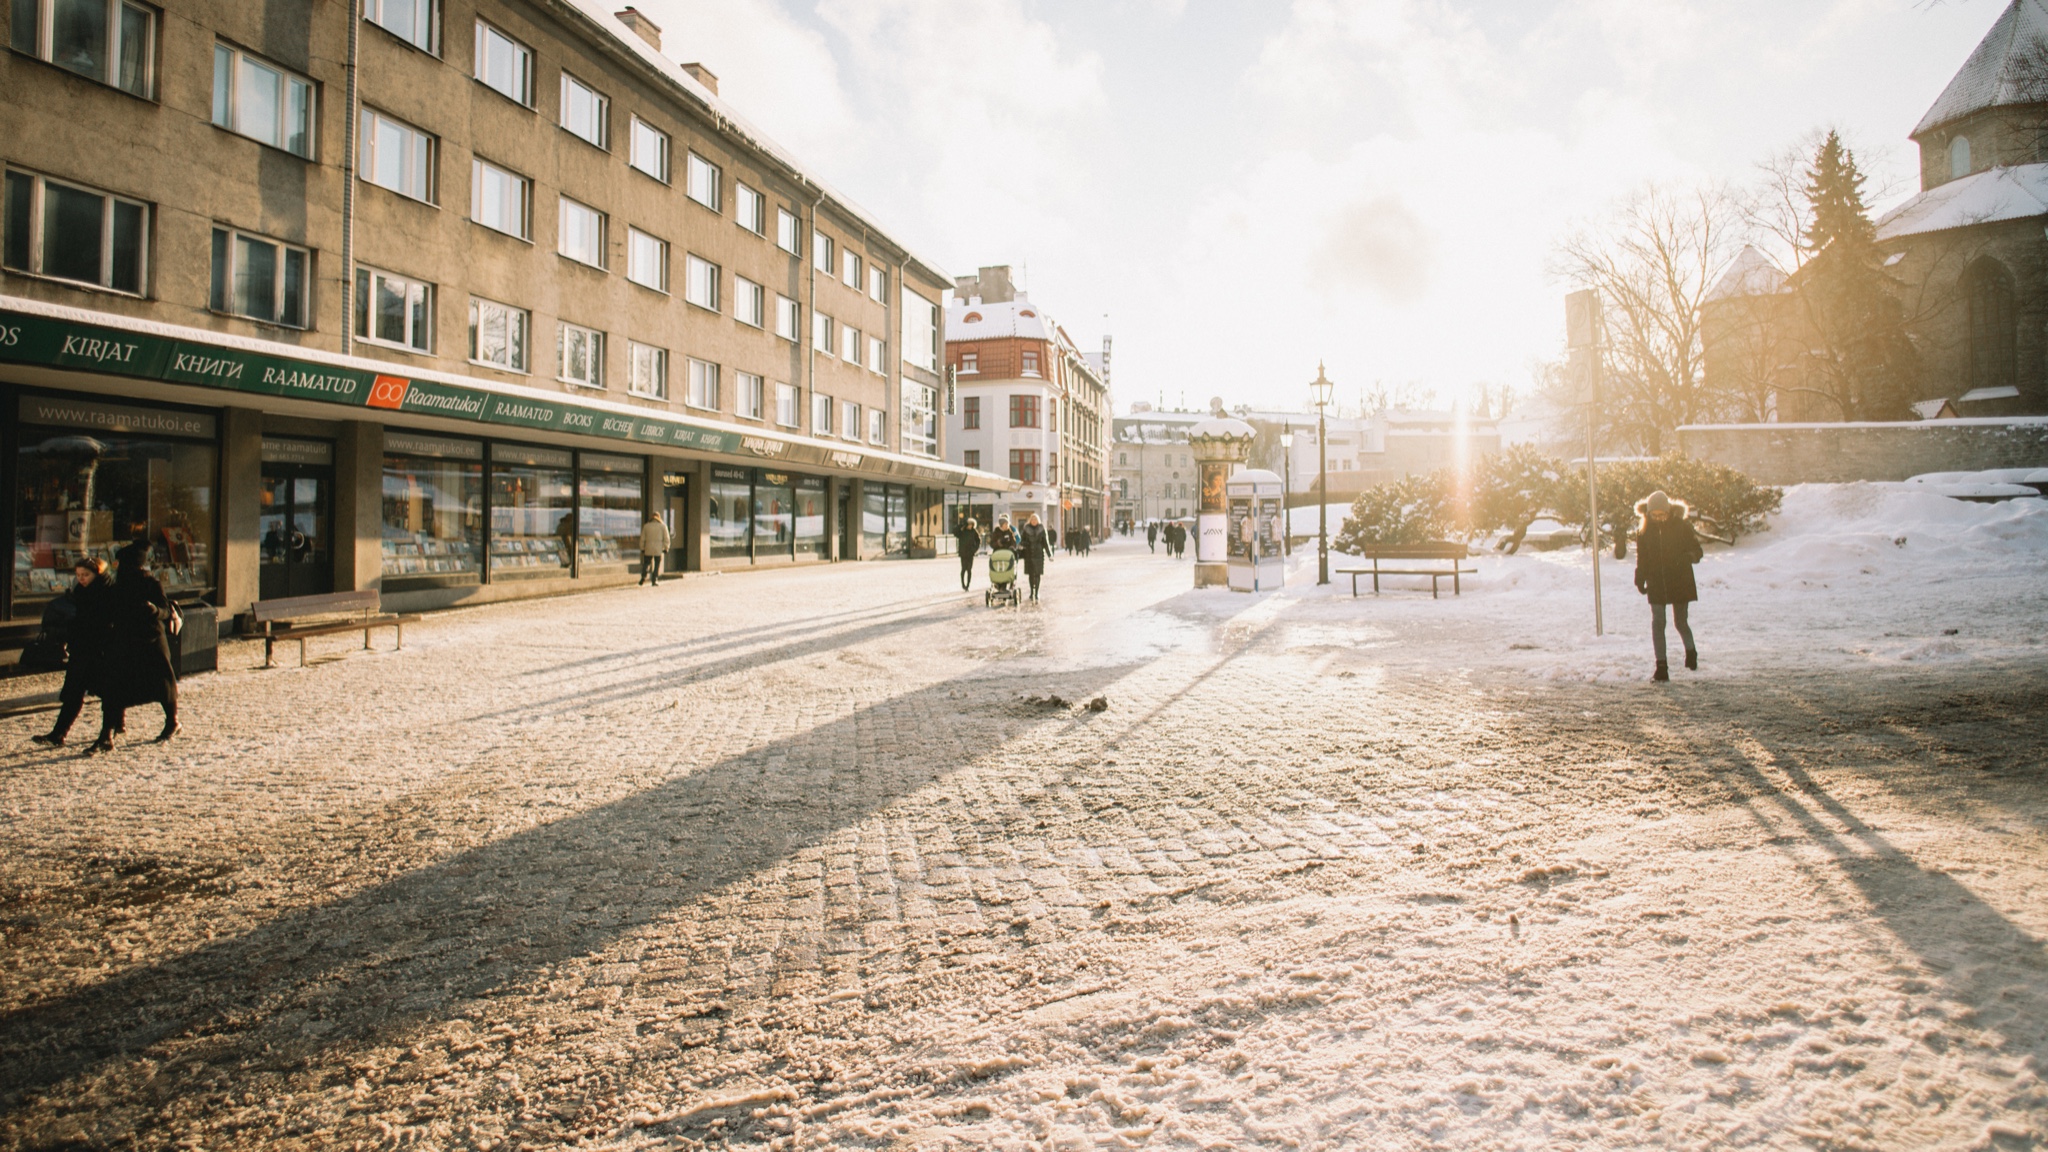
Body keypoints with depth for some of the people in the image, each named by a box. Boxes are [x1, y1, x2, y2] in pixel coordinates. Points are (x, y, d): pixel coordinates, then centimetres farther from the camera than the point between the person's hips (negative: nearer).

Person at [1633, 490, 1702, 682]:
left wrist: (1688, 556, -24)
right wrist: (1640, 580, 2)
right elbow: (1641, 557, 8)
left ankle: (1691, 651, 37)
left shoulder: (1681, 527, -6)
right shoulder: (1644, 530, -1)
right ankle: (1661, 666, 1)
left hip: (1679, 582, -1)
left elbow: (1697, 551, -2)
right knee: (1658, 623, -3)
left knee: (1680, 621, 7)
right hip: (1656, 583, 1)